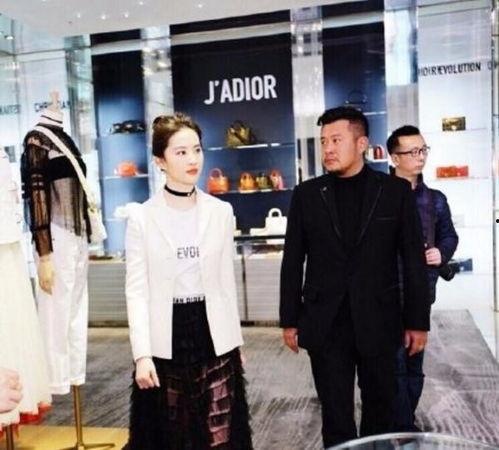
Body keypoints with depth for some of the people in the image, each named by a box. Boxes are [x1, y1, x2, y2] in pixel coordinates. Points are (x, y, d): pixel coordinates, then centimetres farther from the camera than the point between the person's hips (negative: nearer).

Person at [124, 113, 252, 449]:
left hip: (213, 333, 2)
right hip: (165, 338, -1)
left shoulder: (222, 211, 2)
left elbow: (227, 281, 7)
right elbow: (137, 291, -6)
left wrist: (235, 340, 8)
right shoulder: (142, 218, -6)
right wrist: (142, 354, -12)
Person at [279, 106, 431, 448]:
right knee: (335, 415, 10)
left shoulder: (396, 190, -1)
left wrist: (418, 320, 0)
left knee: (381, 410, 16)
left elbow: (414, 260, 0)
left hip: (378, 321, 0)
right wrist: (290, 319, 3)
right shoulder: (306, 194, 1)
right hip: (325, 324, 0)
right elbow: (293, 262, 3)